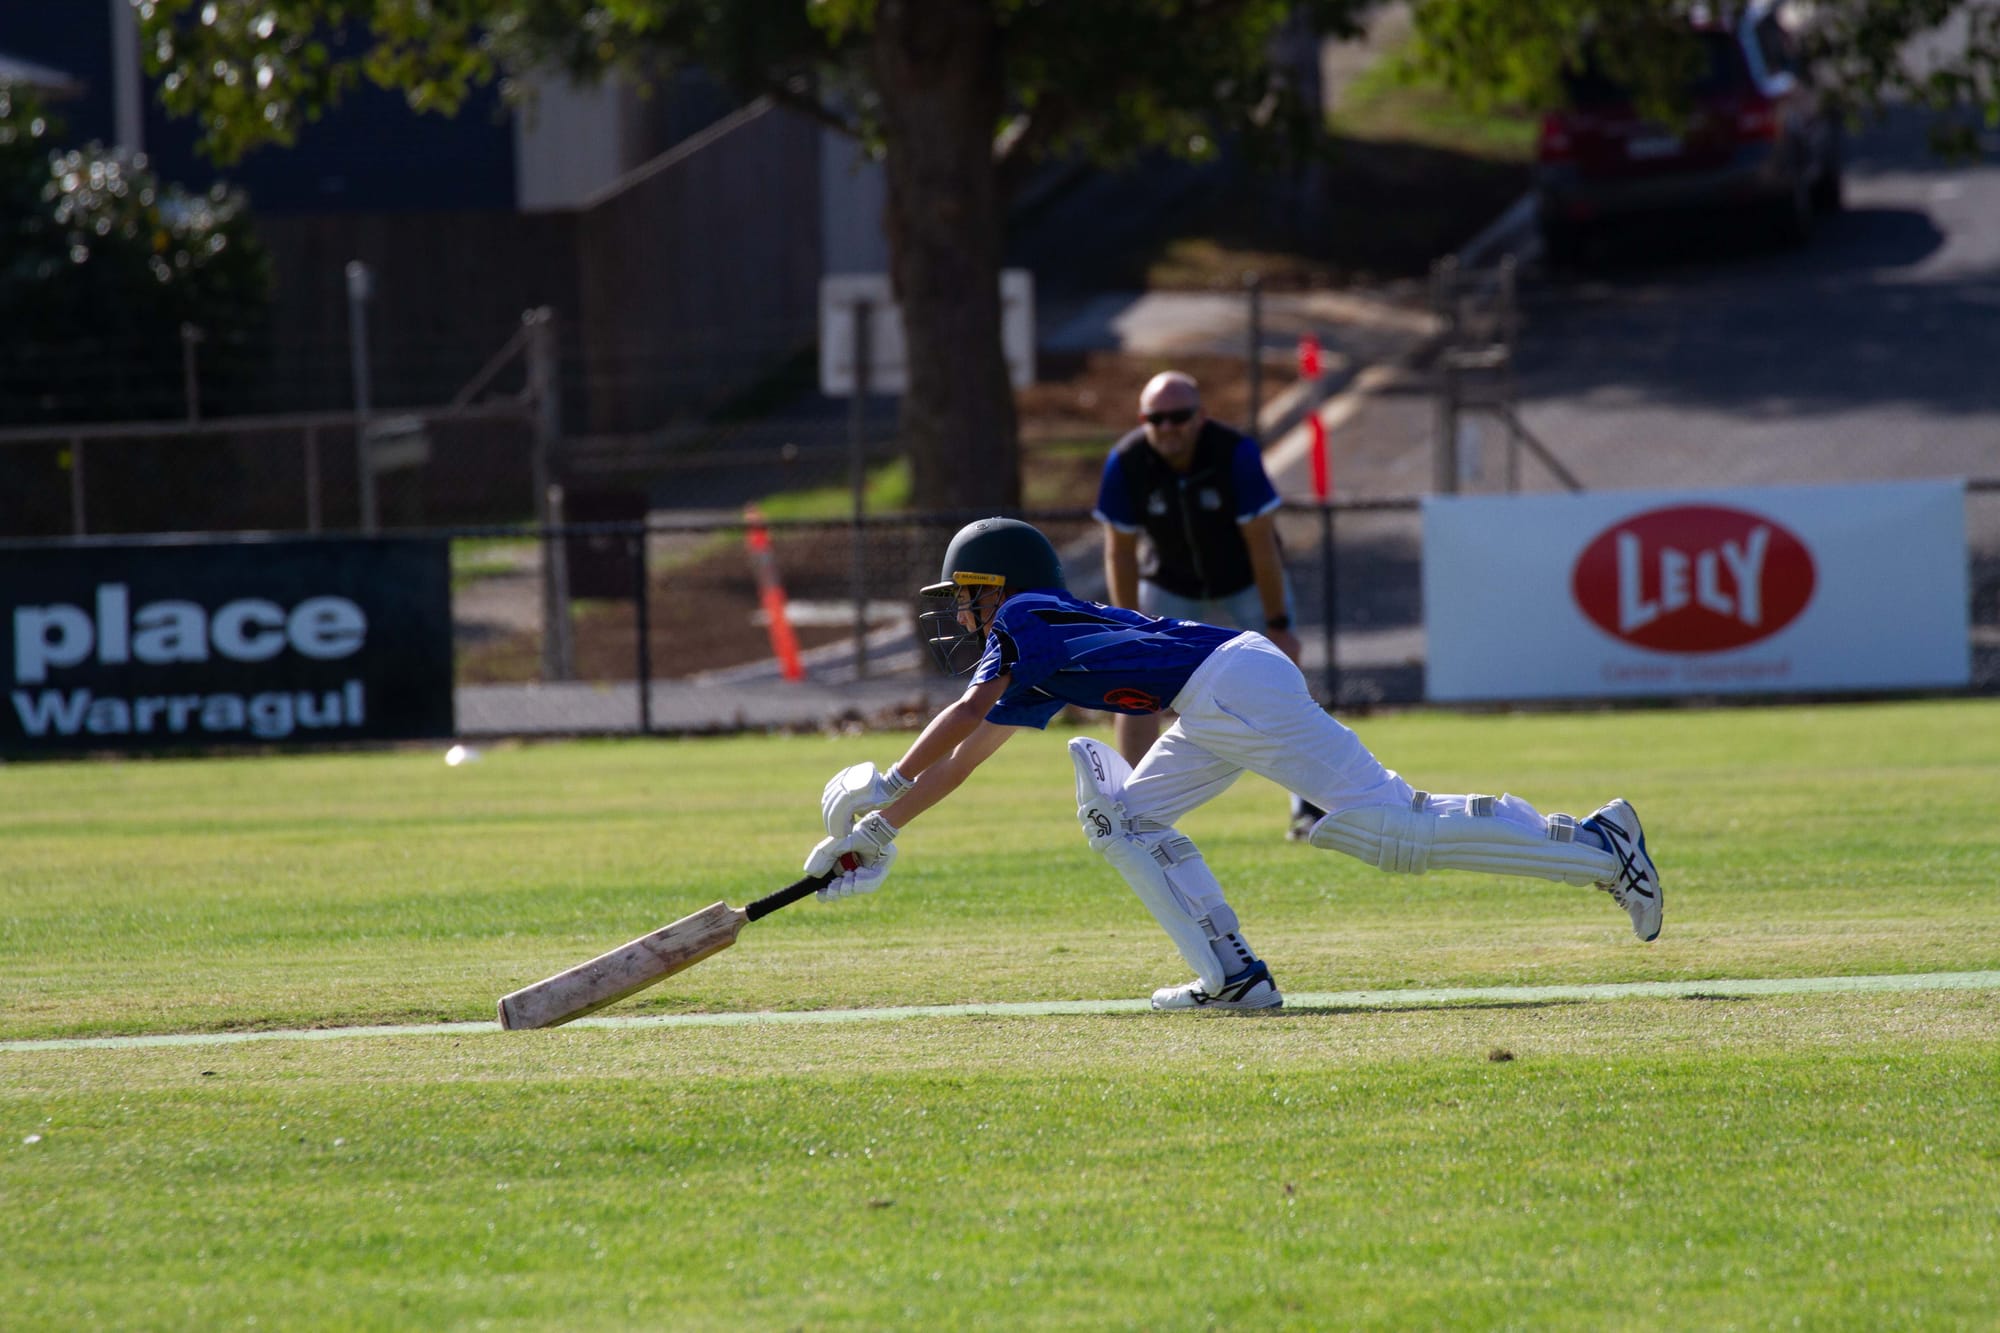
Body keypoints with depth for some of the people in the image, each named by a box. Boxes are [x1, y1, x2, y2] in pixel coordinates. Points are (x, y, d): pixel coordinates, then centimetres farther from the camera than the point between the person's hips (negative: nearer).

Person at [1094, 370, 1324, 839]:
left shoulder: (1235, 453, -30)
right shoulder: (1127, 463, -24)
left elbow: (1261, 544, -23)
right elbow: (1120, 552, -14)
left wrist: (1277, 623, -21)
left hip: (1245, 584, -2)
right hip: (1169, 586, 2)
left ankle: (1308, 807, 0)